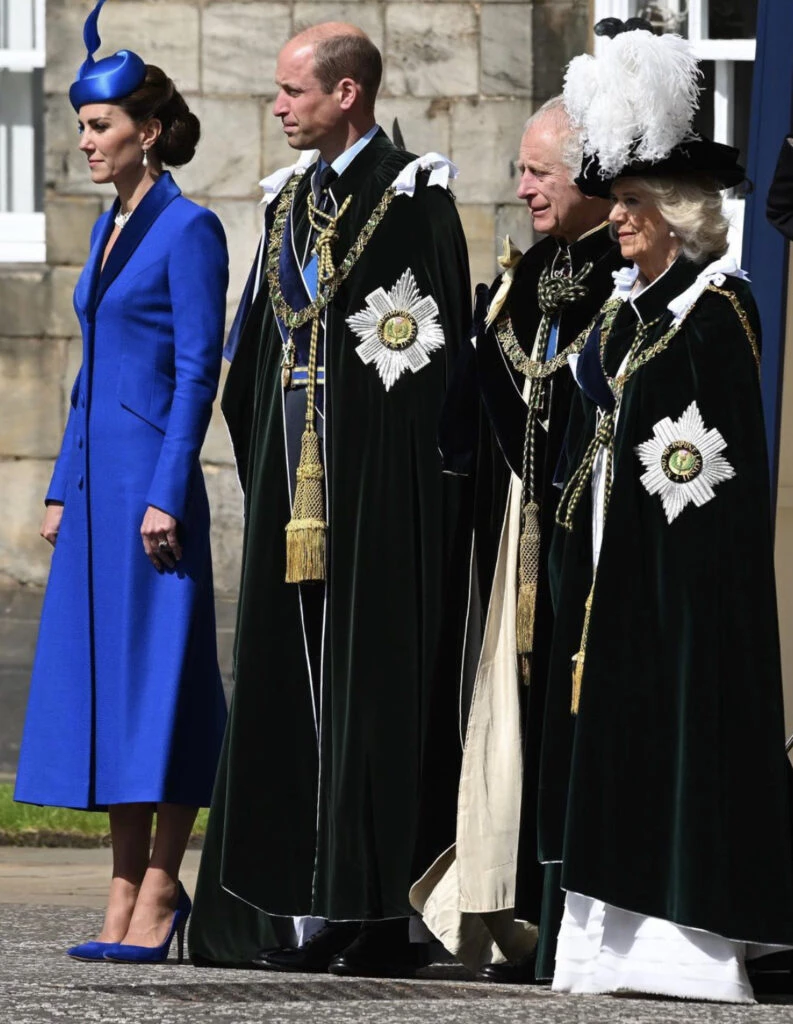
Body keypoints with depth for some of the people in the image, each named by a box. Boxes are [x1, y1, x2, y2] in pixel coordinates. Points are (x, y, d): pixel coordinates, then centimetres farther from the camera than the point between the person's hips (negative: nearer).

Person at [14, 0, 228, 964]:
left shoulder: (189, 230, -8)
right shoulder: (111, 228, 16)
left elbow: (197, 373, -13)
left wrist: (165, 495, -17)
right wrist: (63, 486, 17)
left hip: (151, 479, -9)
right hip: (97, 480, 9)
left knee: (156, 674, -6)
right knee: (99, 672, 7)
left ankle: (159, 896, -2)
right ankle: (127, 893, 11)